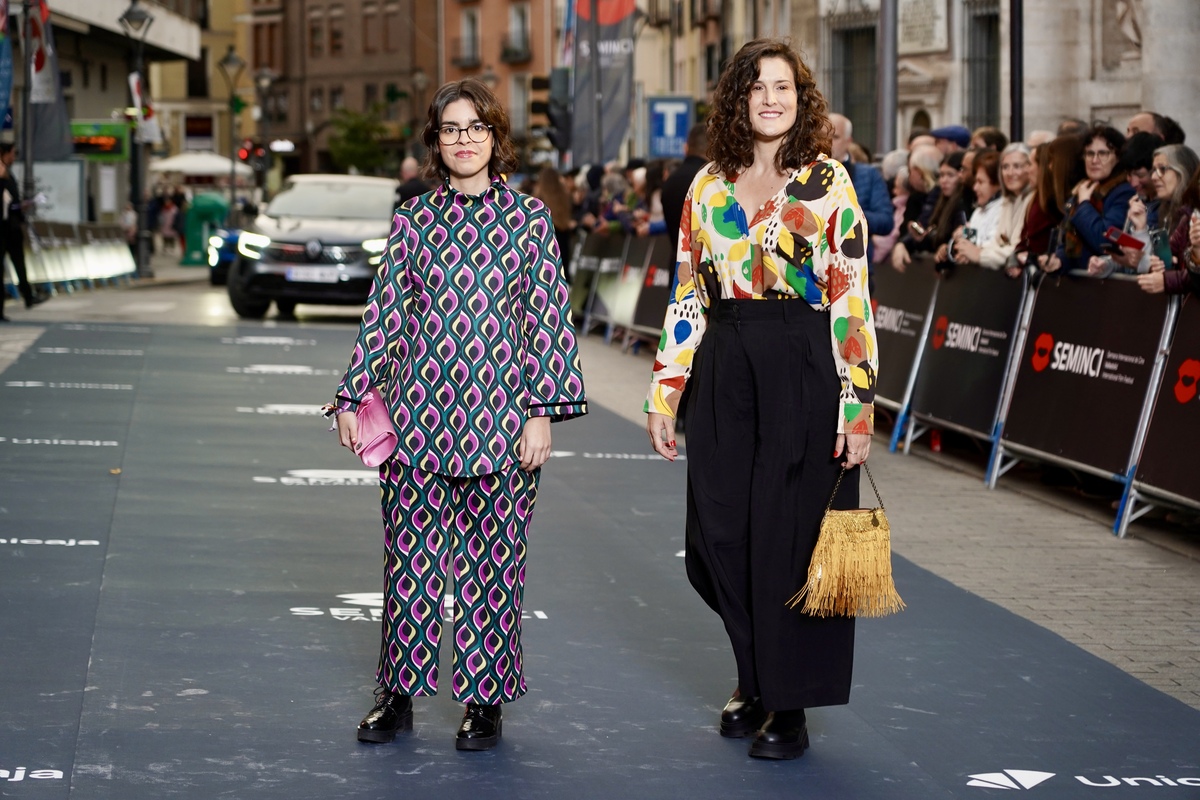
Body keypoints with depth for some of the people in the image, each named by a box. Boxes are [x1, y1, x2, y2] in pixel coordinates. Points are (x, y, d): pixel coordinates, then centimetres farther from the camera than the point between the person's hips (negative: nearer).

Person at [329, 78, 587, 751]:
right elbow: (383, 314, 10)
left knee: (491, 562, 4)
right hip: (417, 411, 2)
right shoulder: (413, 220, 7)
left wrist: (542, 411, -7)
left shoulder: (528, 217, 2)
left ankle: (486, 699, 15)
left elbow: (549, 317, -1)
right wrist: (352, 396, 7)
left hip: (499, 416, -2)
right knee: (410, 557, 7)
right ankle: (399, 694, 18)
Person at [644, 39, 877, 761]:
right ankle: (755, 678, 27)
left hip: (804, 370, -4)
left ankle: (789, 704, 11)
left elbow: (852, 299, -6)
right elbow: (687, 297, 12)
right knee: (722, 534, 6)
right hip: (723, 370, 4)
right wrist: (664, 395, 7)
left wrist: (858, 405, -12)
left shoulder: (827, 181, -2)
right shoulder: (709, 186, 10)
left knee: (790, 532, 0)